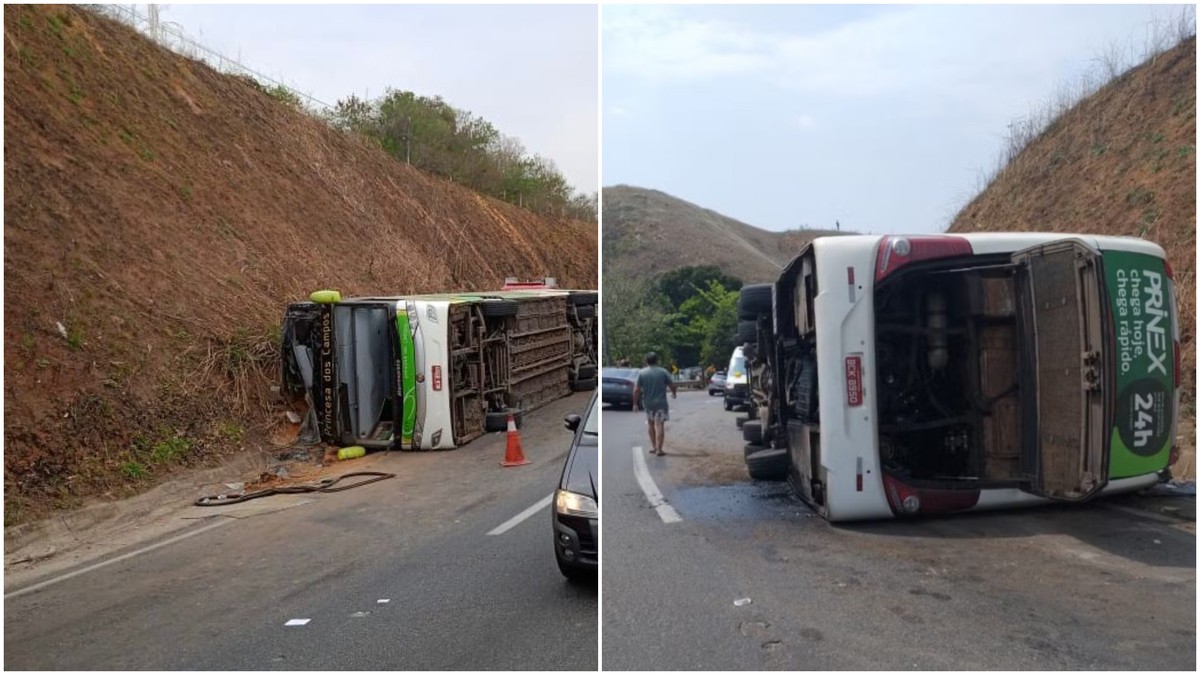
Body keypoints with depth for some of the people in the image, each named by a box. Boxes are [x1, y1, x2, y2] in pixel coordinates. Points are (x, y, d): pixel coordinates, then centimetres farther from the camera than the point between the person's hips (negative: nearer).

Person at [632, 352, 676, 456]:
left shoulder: (641, 373, -4)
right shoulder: (663, 371, -4)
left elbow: (636, 390, -8)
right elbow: (672, 385, -1)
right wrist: (673, 393, 20)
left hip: (647, 403, 2)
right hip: (661, 403, -2)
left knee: (650, 423, 20)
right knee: (659, 425, -1)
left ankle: (653, 446, 23)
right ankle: (659, 449, -4)